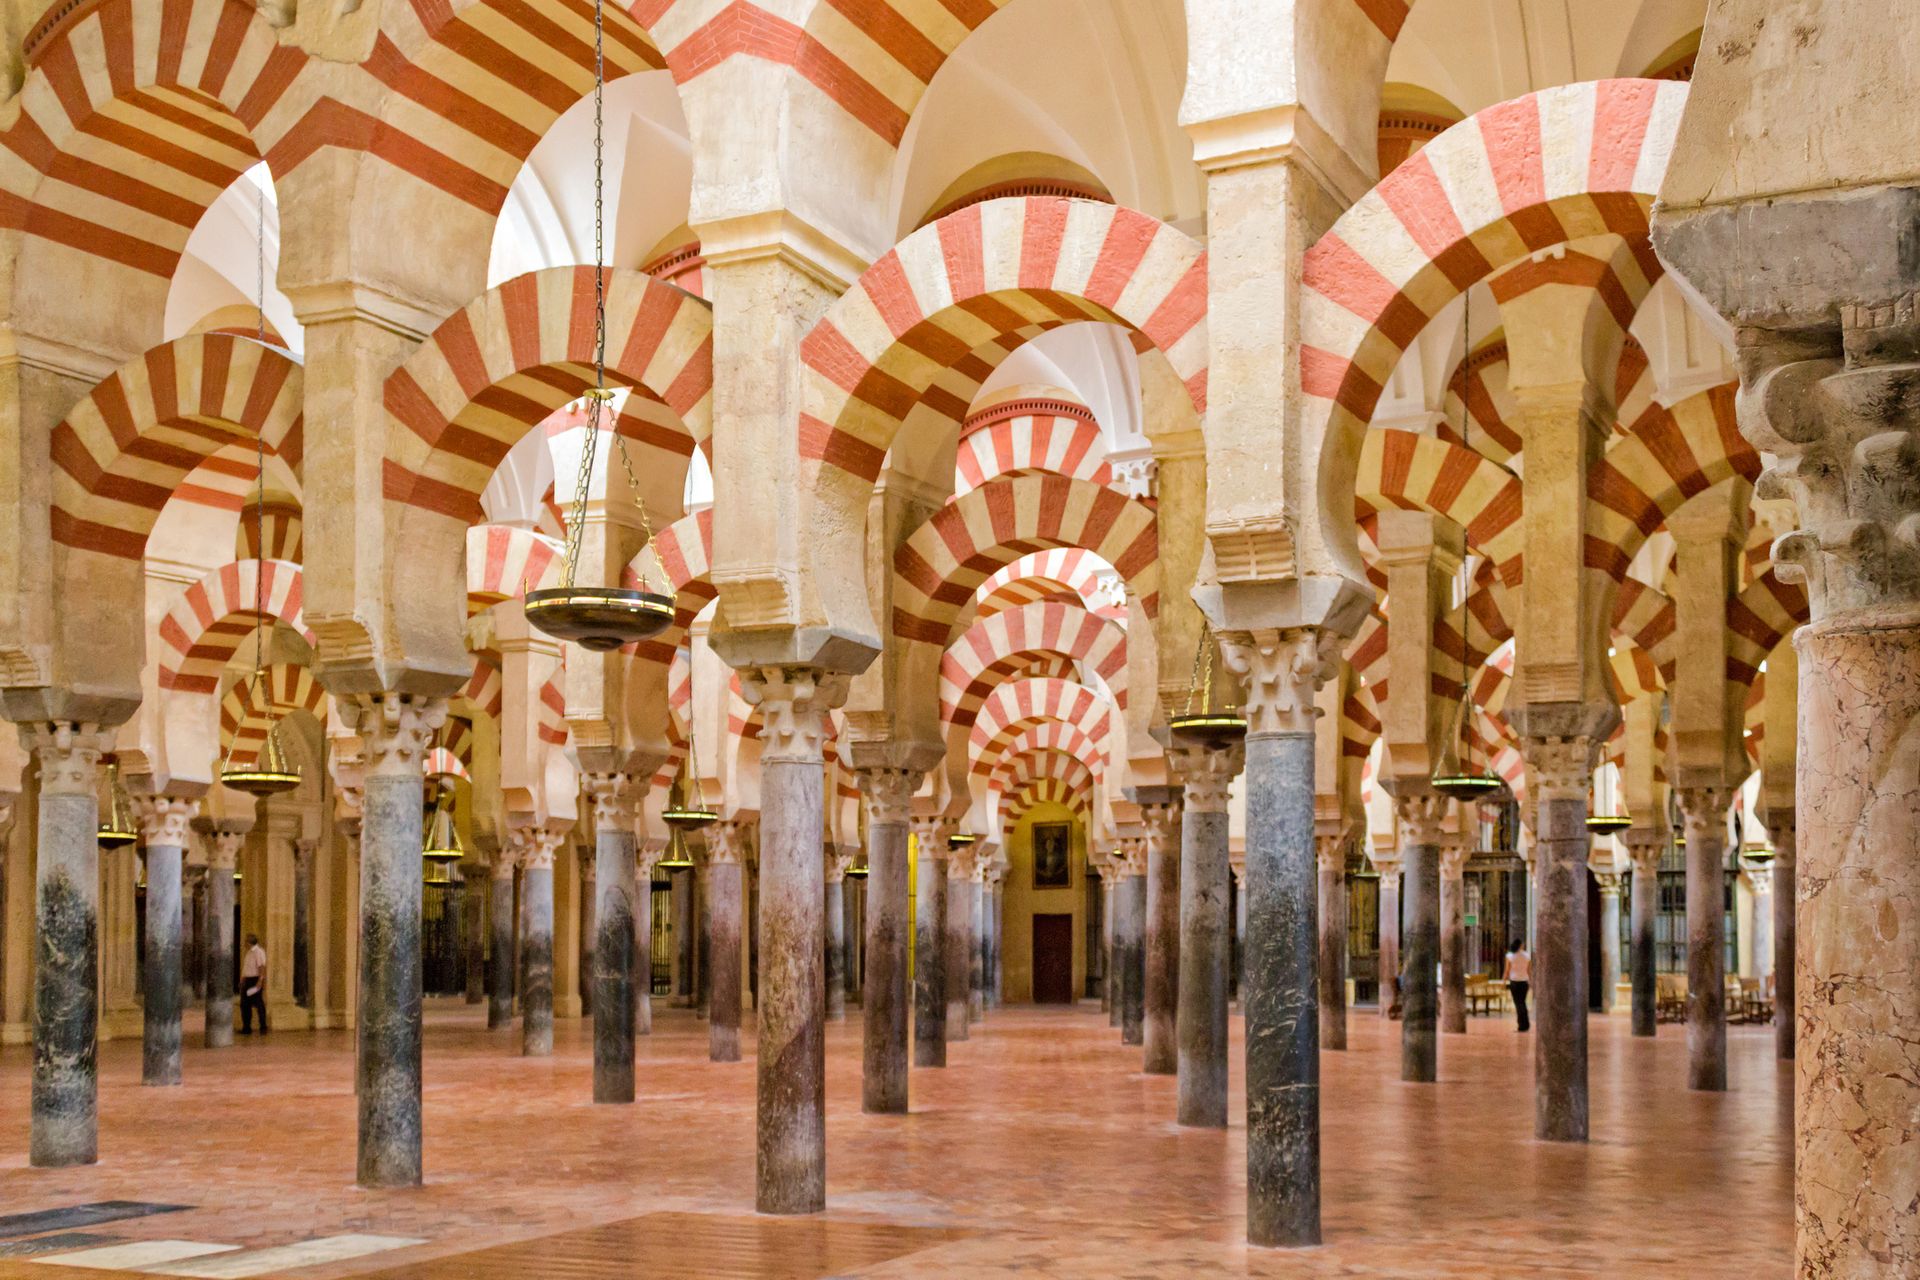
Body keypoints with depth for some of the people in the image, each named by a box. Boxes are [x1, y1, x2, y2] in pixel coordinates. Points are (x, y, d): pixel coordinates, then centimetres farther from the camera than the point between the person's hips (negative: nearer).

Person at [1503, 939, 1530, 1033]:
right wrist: (1531, 981, 11)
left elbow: (1507, 970, -6)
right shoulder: (1527, 956, -1)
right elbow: (1529, 971, 1)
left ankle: (1522, 1025, -1)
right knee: (1522, 1002, 15)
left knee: (1518, 1003, 2)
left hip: (1514, 981, -2)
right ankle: (1525, 1024, 15)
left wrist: (1505, 981, 2)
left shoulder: (1510, 956, -6)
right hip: (1524, 981, 2)